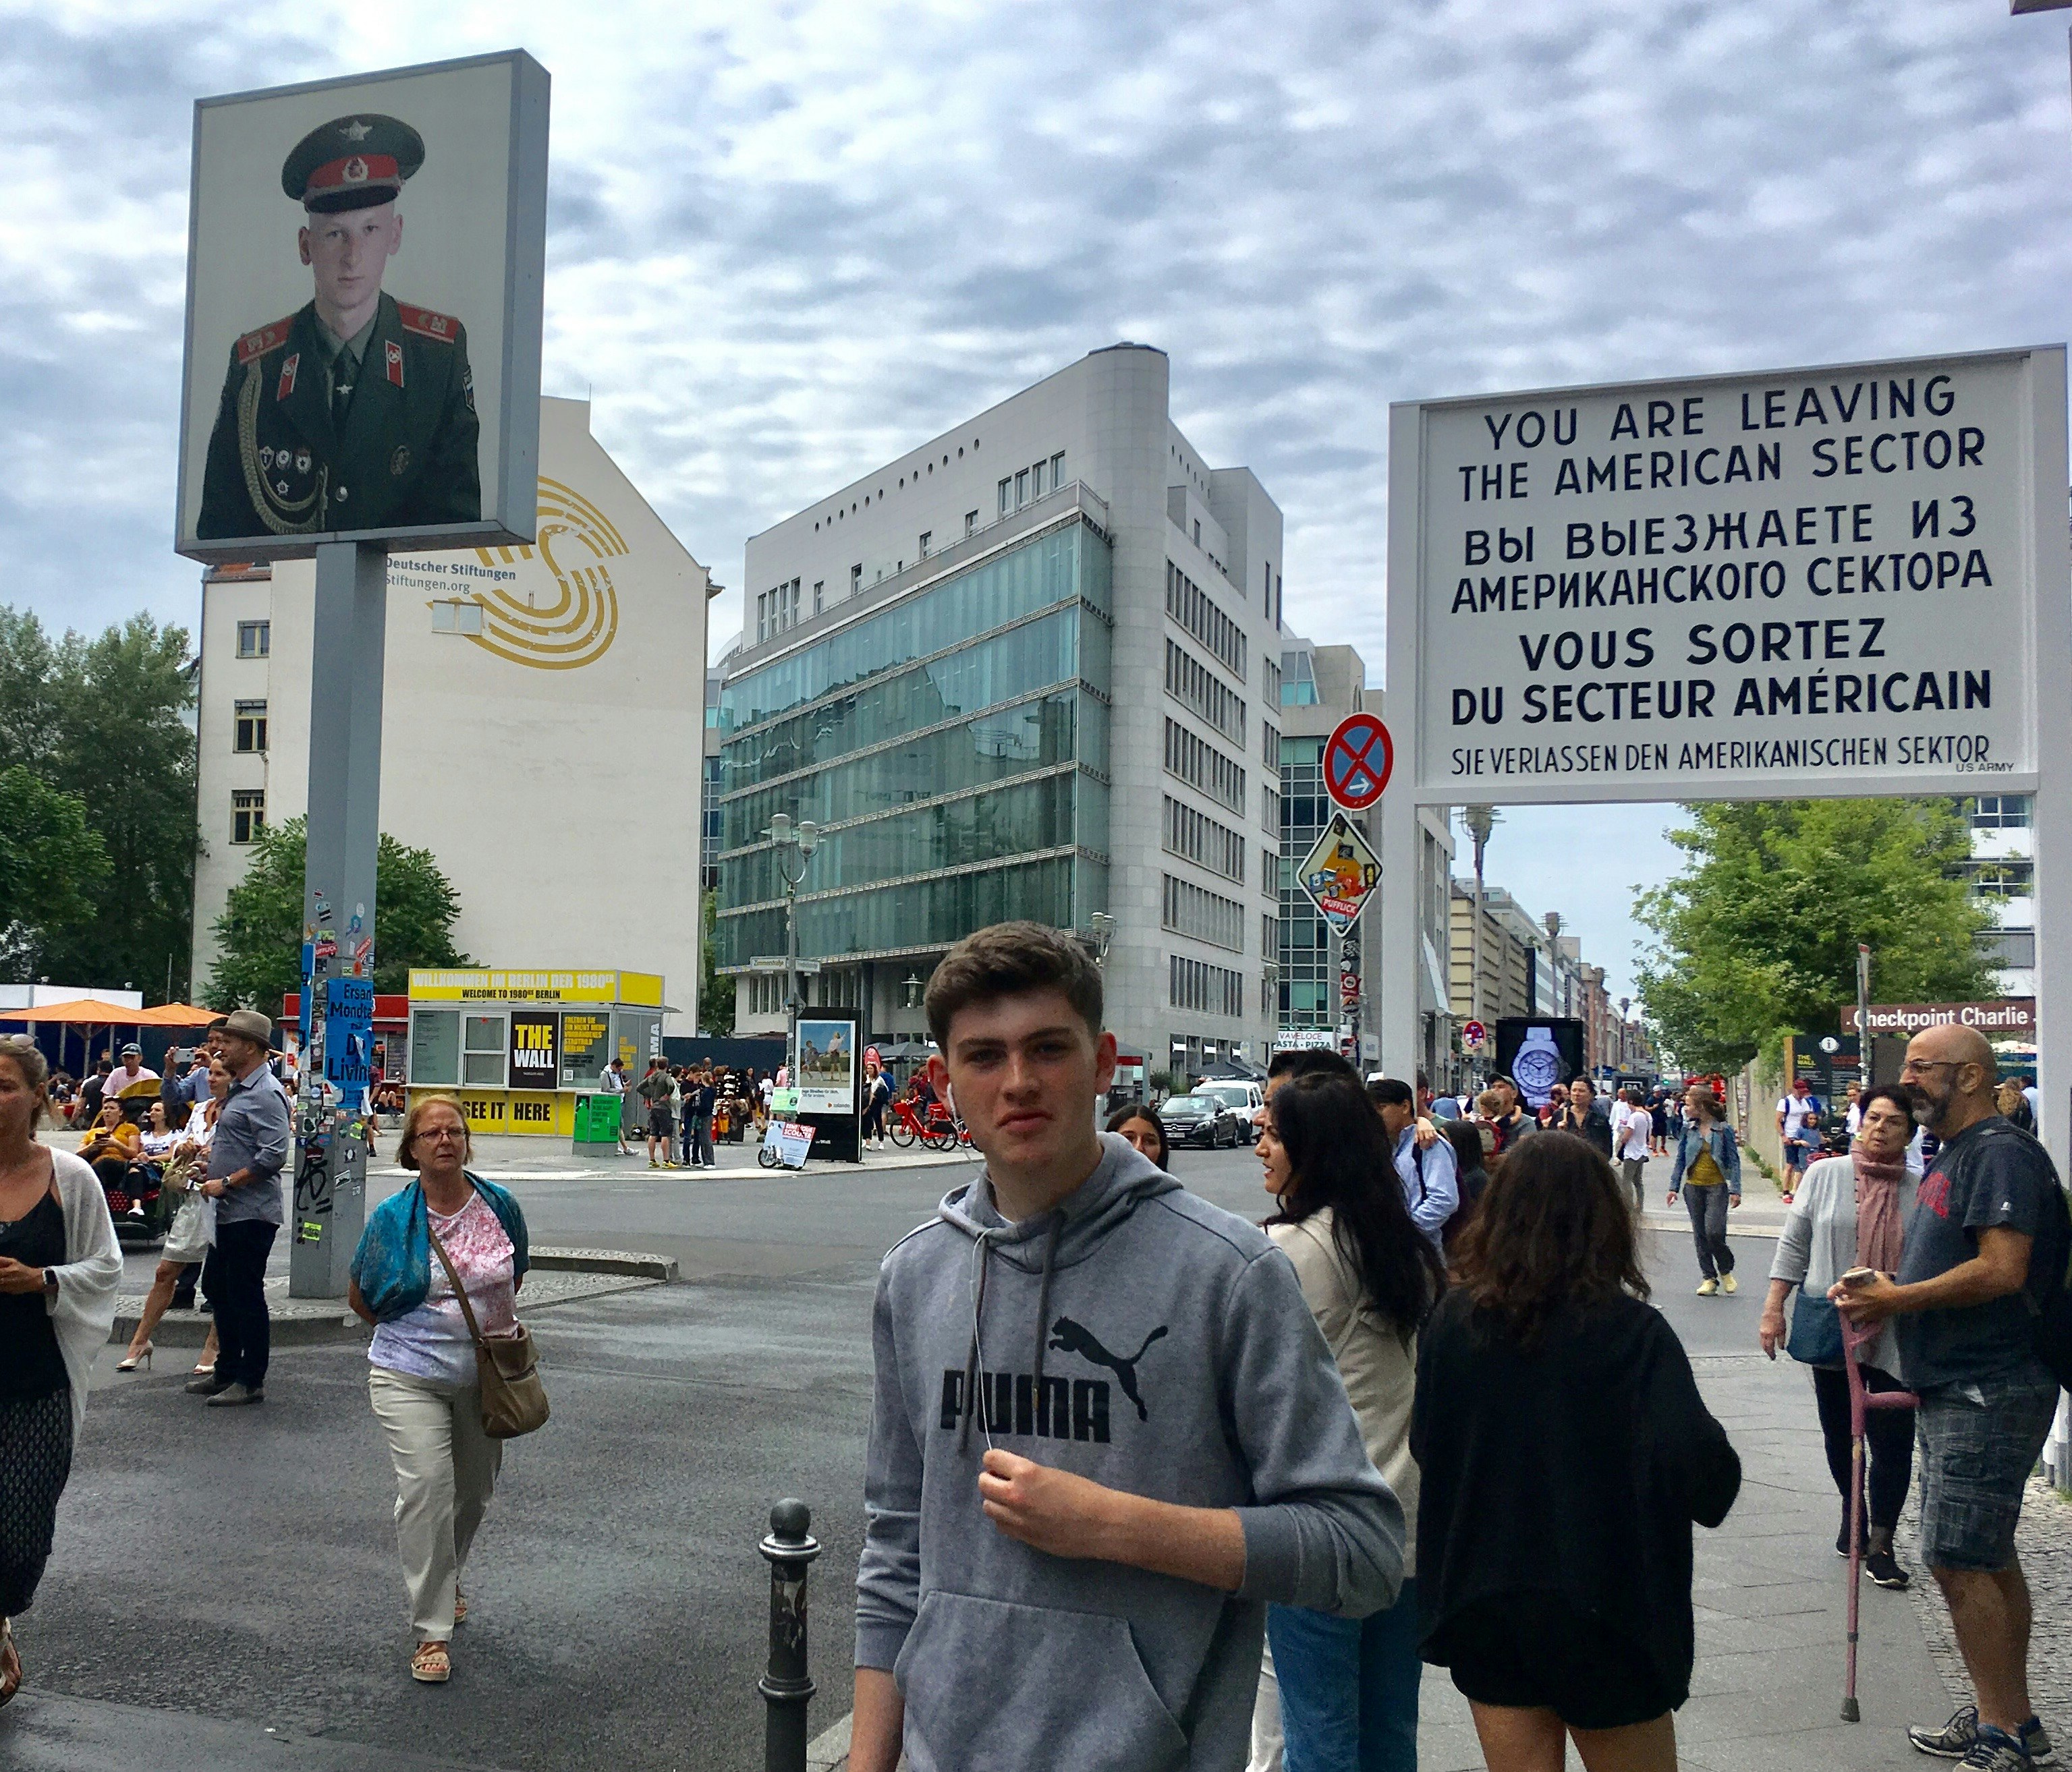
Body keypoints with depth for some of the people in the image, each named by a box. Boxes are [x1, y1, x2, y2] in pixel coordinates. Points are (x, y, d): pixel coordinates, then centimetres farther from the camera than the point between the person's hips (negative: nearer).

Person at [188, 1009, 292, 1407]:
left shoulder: (265, 1094, -17)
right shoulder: (239, 1089, 16)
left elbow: (273, 1156, -25)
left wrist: (226, 1183, -20)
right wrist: (205, 1152, 11)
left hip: (252, 1214, -11)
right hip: (229, 1211, 11)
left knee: (246, 1296, -3)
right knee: (216, 1288, 18)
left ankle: (251, 1381, 5)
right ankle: (227, 1371, 29)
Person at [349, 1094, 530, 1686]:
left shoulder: (499, 1206, -4)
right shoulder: (392, 1218, -10)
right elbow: (359, 1297, 3)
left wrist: (502, 1325, 7)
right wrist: (412, 1333, 5)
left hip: (484, 1376, 3)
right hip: (411, 1376, -3)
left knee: (473, 1491, 18)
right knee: (426, 1489, -16)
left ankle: (446, 1579, 48)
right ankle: (432, 1631, -7)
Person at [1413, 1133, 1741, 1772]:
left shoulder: (1453, 1319, -7)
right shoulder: (1633, 1333, -17)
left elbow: (1425, 1444, 5)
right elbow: (1703, 1472, -24)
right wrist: (1719, 1477, -2)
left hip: (1481, 1608, 3)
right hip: (1605, 1616, -3)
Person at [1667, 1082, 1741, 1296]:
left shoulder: (1724, 1130, -4)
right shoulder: (1688, 1129, 6)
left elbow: (1734, 1161, -2)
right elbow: (1680, 1159, 11)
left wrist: (1735, 1190, -9)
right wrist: (1674, 1186, 6)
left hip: (1717, 1187, -4)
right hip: (1693, 1187, 4)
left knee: (1714, 1232, -13)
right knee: (1700, 1235, 5)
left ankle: (1726, 1271, 12)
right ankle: (1709, 1278, 15)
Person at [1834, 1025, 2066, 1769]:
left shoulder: (2001, 1154, -16)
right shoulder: (1949, 1159, 16)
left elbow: (2002, 1269, -26)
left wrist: (1898, 1299, -17)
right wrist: (1881, 1290, 6)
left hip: (1988, 1393, -10)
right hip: (1956, 1389, 11)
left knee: (1959, 1562, -8)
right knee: (1988, 1558, 16)